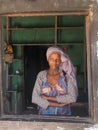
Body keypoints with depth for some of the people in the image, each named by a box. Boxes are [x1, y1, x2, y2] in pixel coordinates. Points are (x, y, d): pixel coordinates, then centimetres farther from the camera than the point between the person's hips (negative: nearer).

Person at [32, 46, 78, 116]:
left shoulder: (66, 76, 0)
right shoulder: (41, 75, 4)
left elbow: (73, 97, -8)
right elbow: (35, 98, -2)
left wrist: (49, 98, -9)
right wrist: (57, 104, -10)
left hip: (64, 115, 0)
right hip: (45, 114, 1)